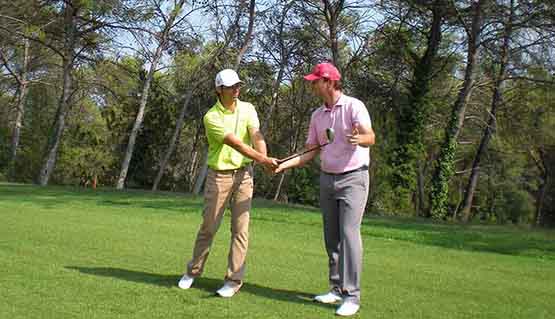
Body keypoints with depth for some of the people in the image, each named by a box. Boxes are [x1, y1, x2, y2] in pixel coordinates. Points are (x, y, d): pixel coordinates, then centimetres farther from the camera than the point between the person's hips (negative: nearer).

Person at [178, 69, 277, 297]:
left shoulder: (247, 109, 1)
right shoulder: (211, 117, -11)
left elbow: (257, 137, -14)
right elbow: (235, 143, -21)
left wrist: (265, 159, -33)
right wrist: (262, 159, -31)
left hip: (244, 173, 2)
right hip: (219, 175, -2)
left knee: (240, 229, 0)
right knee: (209, 227, 6)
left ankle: (234, 280, 6)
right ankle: (193, 271, 25)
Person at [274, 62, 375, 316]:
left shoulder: (354, 106, -12)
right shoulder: (317, 115, 9)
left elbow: (370, 138, -26)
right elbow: (310, 152, 9)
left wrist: (359, 139, -50)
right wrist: (285, 164, -6)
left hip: (353, 178, -7)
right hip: (327, 179, 7)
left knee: (349, 234, -15)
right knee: (331, 236, 8)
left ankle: (352, 296, -14)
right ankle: (337, 289, 17)